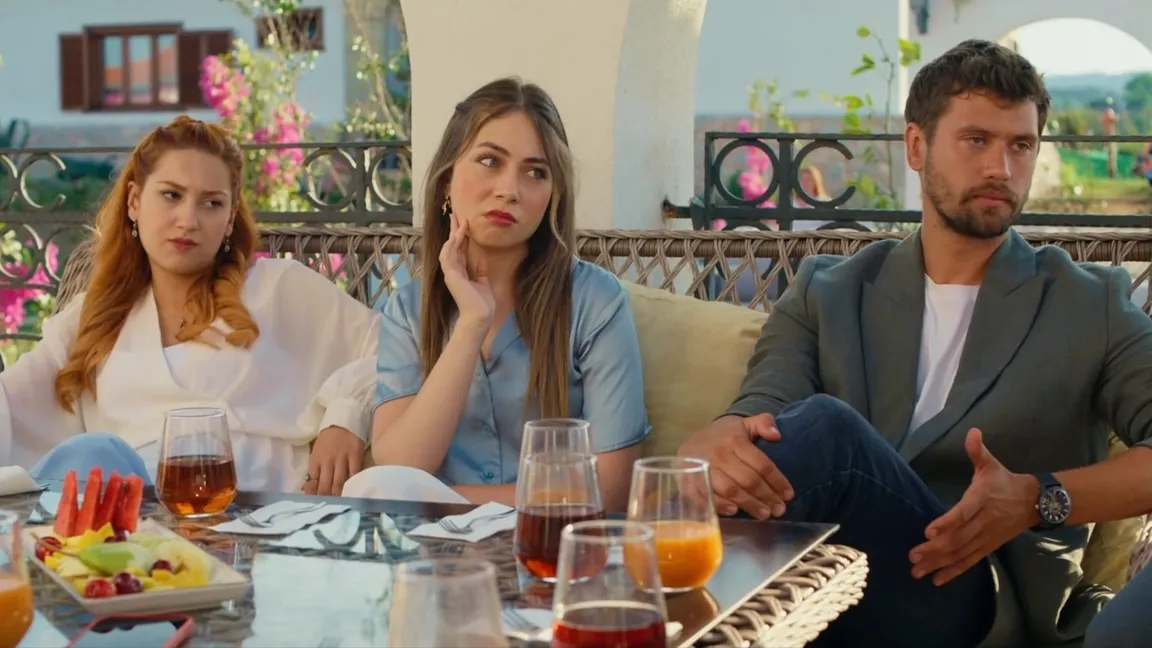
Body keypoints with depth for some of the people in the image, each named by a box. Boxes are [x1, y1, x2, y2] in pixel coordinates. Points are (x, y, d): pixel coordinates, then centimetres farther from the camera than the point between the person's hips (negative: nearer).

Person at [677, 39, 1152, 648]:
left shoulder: (1092, 304, 13)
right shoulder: (825, 292, 17)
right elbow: (756, 416, 1)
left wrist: (1039, 499, -16)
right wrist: (721, 445, -25)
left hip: (987, 597, -1)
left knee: (823, 427, -31)